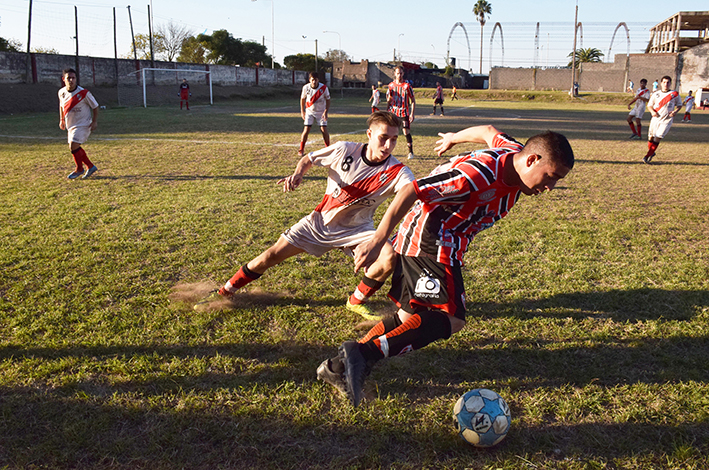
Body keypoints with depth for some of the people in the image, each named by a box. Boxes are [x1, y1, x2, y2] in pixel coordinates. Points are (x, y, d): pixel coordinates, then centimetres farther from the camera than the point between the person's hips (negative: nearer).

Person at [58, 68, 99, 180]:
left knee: (73, 146, -16)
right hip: (70, 125, 7)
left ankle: (79, 169, 6)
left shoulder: (83, 93, -16)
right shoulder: (61, 92, -1)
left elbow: (95, 106, -6)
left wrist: (94, 121, -11)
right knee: (75, 148, 9)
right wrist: (61, 120, 15)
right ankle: (90, 166, 25)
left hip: (83, 124, -6)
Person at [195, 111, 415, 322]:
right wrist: (297, 174, -20)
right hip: (321, 221, 1)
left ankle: (357, 302, 1)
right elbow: (308, 159, -1)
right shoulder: (344, 150, -19)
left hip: (356, 229, -1)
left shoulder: (397, 172, -23)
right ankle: (224, 293, 19)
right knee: (271, 255, -3)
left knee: (389, 258, -26)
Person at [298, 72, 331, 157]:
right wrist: (302, 111, 3)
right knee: (306, 130, -9)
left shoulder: (324, 88, -17)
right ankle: (301, 150, 2)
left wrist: (326, 112, -15)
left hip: (321, 112, 0)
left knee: (324, 130, -6)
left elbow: (328, 100, -6)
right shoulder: (306, 87, -13)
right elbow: (303, 99, 4)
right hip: (309, 112, 0)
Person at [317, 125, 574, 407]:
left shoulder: (515, 152, 1)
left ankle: (339, 367, 13)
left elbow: (489, 132, 23)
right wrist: (377, 241, -28)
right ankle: (365, 353, -24)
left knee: (411, 317, 11)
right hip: (432, 243, -10)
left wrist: (453, 138, 42)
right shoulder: (480, 173, -27)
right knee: (451, 320, -17)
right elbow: (412, 191, -27)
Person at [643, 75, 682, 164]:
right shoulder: (656, 94, 4)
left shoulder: (675, 94, 0)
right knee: (651, 137, 7)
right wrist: (652, 111, -9)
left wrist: (675, 111, -10)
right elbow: (650, 105, 12)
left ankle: (648, 156, -5)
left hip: (666, 120, -3)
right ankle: (651, 152, 33)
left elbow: (679, 105, 11)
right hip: (655, 119, 3)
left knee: (657, 138, -11)